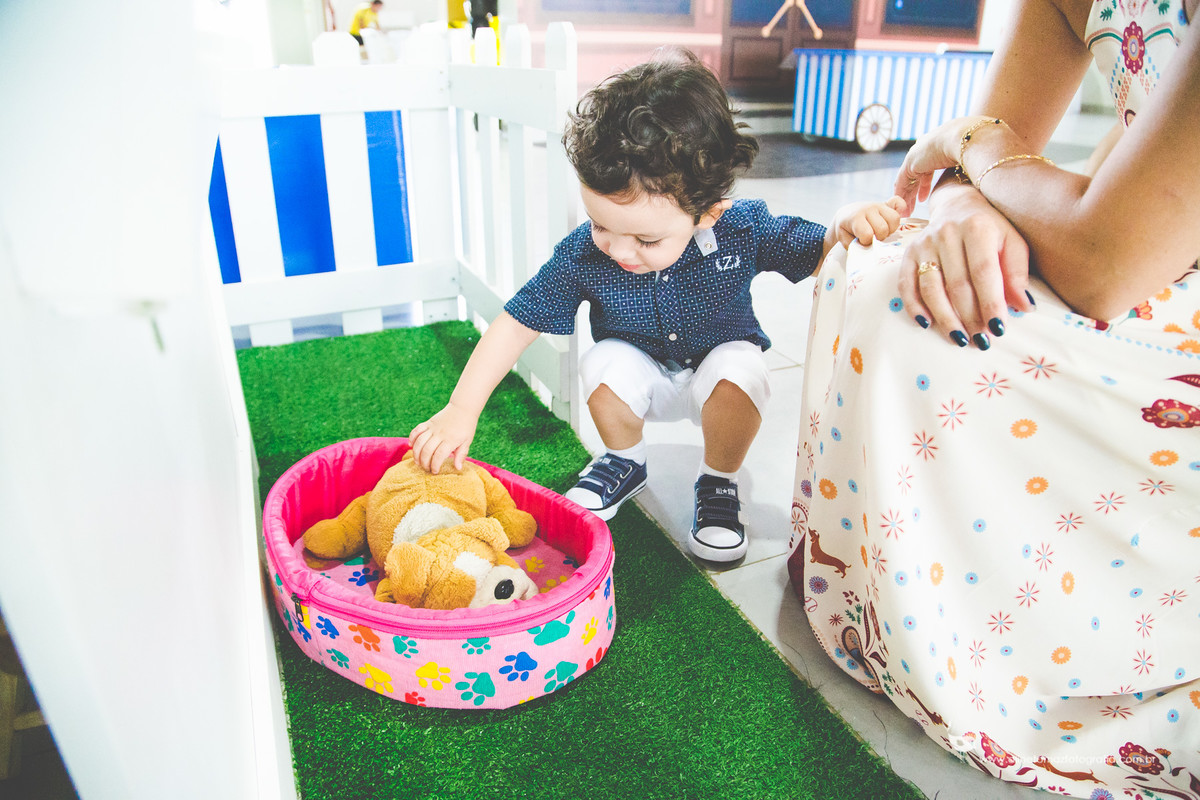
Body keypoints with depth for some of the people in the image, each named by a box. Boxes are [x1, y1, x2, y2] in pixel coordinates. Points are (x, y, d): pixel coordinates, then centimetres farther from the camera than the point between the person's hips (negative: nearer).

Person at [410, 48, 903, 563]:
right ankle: (625, 463, 2)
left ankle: (718, 482, -3)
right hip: (641, 372, 1)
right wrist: (461, 411, -26)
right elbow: (517, 325, -20)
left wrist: (848, 225, -39)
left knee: (738, 370, -33)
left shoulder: (743, 230, -26)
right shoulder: (583, 254, -26)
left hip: (719, 360, 0)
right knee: (604, 365, -31)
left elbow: (821, 255, -13)